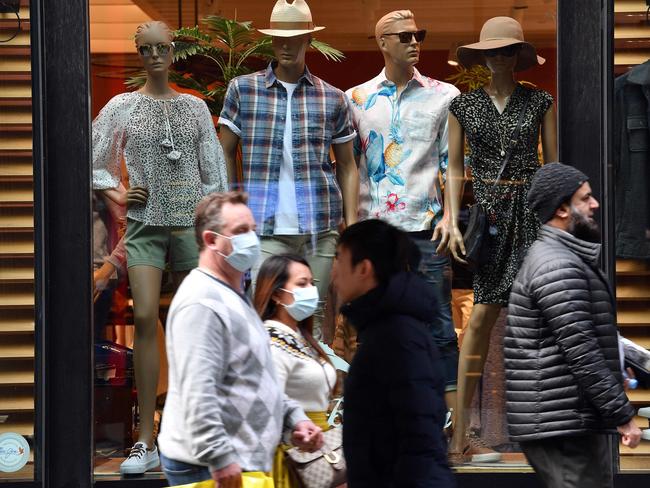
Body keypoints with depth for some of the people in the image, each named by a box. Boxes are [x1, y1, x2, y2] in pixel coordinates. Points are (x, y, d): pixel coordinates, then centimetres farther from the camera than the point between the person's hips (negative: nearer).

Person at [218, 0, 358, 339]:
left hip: (319, 226, 1)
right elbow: (226, 153, 10)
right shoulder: (242, 89, 5)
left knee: (313, 317, 5)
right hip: (265, 226, -1)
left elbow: (347, 165, 13)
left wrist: (351, 221, 4)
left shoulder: (332, 98, 8)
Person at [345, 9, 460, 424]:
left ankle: (451, 414, -2)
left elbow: (452, 163, 6)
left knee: (438, 323, -4)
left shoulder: (443, 96, 7)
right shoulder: (357, 98, 11)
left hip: (425, 226, -2)